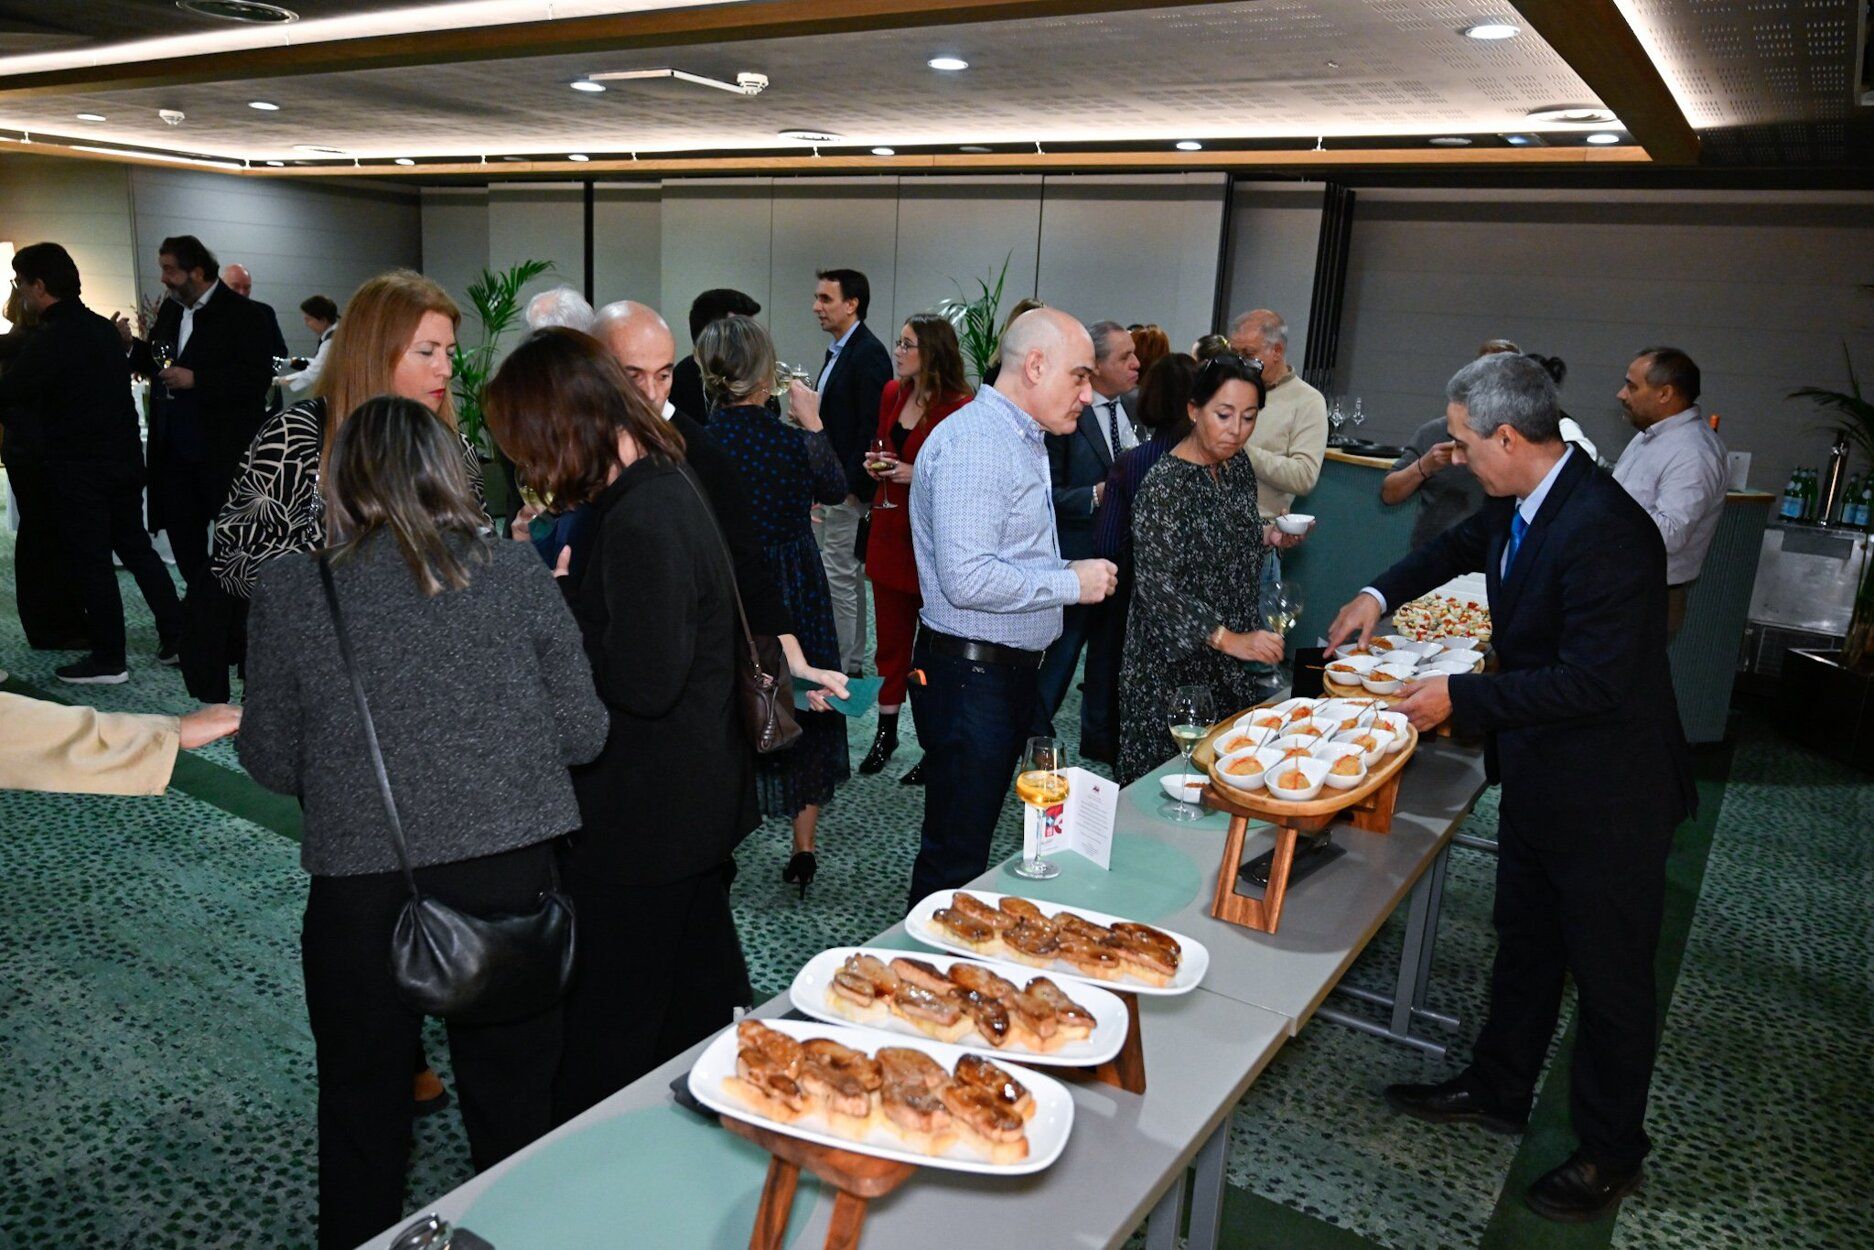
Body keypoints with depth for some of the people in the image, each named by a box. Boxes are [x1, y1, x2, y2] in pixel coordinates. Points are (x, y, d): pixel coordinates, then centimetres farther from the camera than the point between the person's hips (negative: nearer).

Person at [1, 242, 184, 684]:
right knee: (136, 547, 16)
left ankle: (108, 660, 10)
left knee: (90, 563, 2)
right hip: (124, 461, 7)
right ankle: (177, 635, 17)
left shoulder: (49, 342, -17)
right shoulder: (103, 329, 7)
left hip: (80, 473, -7)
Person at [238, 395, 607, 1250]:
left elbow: (272, 762, 0)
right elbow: (583, 734, -1)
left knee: (362, 1112, 23)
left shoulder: (290, 590, -6)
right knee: (515, 1099, 20)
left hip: (362, 889, 0)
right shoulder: (515, 572, -5)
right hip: (510, 874, 1)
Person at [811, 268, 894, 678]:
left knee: (839, 577, -5)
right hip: (832, 483, 10)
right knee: (850, 575, 16)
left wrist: (851, 485, -19)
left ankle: (837, 670, 3)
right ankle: (852, 663, 25)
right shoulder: (839, 350, 14)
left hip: (848, 487, -10)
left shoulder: (868, 353, -15)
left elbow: (871, 427, -20)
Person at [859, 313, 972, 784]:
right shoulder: (891, 394, 7)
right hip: (891, 529, 7)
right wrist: (876, 463, 2)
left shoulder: (960, 408, -14)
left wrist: (920, 475, -20)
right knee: (890, 635, 14)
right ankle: (886, 732, 28)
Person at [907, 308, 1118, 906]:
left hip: (1011, 671, 10)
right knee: (954, 856, 1)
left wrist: (1066, 572, 8)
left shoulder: (1025, 441, 16)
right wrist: (1072, 583, -18)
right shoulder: (974, 443, -19)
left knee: (972, 841, 20)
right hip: (969, 676, -10)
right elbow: (967, 580, -28)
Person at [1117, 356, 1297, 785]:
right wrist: (1229, 640, -29)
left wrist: (1268, 534, 1)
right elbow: (1156, 587, -23)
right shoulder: (1164, 485, -19)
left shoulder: (1238, 465, 4)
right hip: (1174, 665, -7)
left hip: (1231, 667, 7)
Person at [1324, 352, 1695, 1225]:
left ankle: (1609, 1153, 30)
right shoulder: (1520, 505, -1)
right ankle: (1497, 1090, 43)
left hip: (1609, 793, -9)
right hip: (1537, 775, 9)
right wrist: (1382, 594, 11)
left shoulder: (1604, 528, -29)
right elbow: (1464, 544, 22)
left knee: (1610, 973, 10)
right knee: (1524, 944, 23)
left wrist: (1461, 698, -24)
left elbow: (1596, 680, -30)